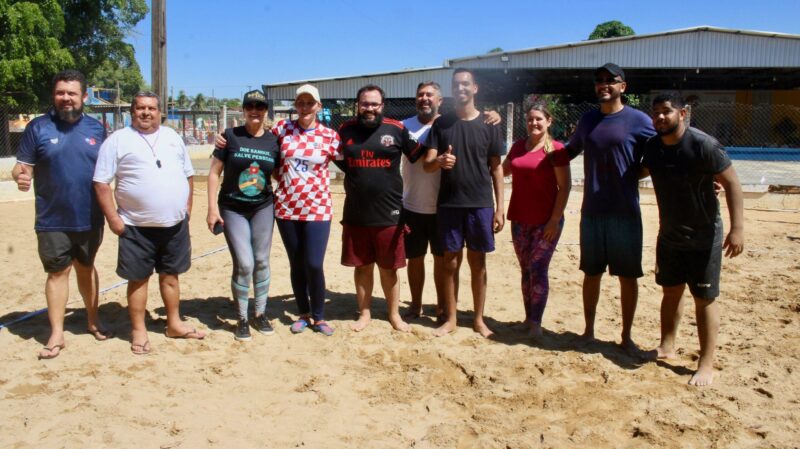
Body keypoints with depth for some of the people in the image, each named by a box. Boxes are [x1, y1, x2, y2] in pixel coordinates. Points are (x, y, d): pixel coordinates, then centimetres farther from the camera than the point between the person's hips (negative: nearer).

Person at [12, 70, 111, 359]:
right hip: (53, 220, -2)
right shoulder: (38, 127, -4)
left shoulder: (96, 129, 4)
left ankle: (93, 320, 31)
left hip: (90, 218, 2)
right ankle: (56, 334, 14)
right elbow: (23, 165, -5)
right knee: (58, 272, 5)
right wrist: (20, 176, -27)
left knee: (86, 268, 17)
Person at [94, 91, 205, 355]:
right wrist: (112, 218, -11)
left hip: (175, 223, 4)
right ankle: (138, 331, 17)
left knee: (170, 274, 15)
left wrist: (187, 206, 10)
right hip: (137, 226, -4)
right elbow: (101, 183, -6)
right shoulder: (118, 140, -4)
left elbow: (188, 174, 17)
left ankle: (174, 324, 27)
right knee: (138, 278, 5)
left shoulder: (172, 137, 11)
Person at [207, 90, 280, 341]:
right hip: (232, 209, -2)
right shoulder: (231, 136, -5)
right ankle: (242, 320, 11)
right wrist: (212, 208, -9)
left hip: (263, 209, 2)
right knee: (244, 264, -7)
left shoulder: (273, 140, 2)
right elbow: (214, 172, -3)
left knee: (261, 262, 7)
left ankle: (260, 315, 24)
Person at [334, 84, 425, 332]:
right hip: (355, 213, 2)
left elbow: (419, 156, 4)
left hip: (388, 213, -2)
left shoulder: (397, 129, -3)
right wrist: (355, 179, 7)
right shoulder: (345, 130, 3)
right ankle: (364, 313, 28)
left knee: (388, 267, 9)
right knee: (362, 266, 13)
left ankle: (394, 314, 25)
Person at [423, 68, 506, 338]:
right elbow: (427, 164, -2)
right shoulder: (441, 123, 4)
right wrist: (439, 161, -26)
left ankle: (479, 319, 19)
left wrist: (500, 207, -1)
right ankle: (450, 319, 18)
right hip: (448, 204, 1)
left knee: (477, 262, 7)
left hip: (480, 204, -1)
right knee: (450, 261, 7)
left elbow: (496, 168, 4)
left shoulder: (488, 125, 2)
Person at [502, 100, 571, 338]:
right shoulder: (518, 146, 9)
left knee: (538, 271, -4)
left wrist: (555, 220, -14)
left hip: (546, 222, -5)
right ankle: (528, 318, 21)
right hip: (520, 220, 5)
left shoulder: (555, 149, -8)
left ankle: (536, 323, 4)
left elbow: (565, 186, -9)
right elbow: (502, 170, 23)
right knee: (526, 270, 11)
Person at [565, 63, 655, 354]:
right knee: (591, 273, 11)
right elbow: (570, 151, 23)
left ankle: (627, 336, 21)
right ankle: (588, 331, 25)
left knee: (628, 276, 6)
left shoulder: (639, 121, -5)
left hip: (625, 213, -3)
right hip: (591, 212, 4)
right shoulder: (587, 120, 9)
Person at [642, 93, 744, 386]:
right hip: (669, 235, 6)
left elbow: (731, 183, -19)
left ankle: (706, 365, 10)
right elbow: (642, 171, 19)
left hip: (703, 238, -6)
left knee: (705, 299, 1)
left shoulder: (703, 145, -20)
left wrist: (737, 228, -24)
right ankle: (667, 347, 33)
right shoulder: (653, 147, -2)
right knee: (671, 292, 17)